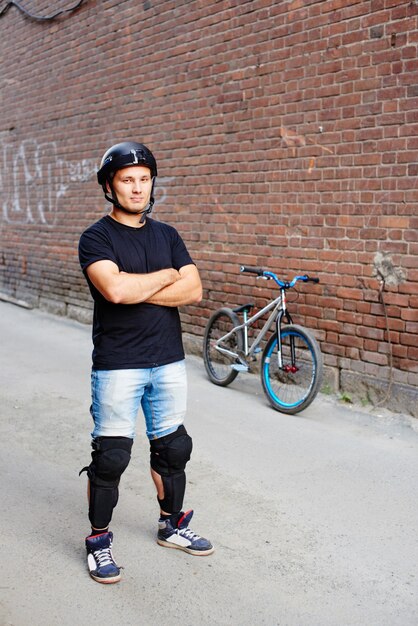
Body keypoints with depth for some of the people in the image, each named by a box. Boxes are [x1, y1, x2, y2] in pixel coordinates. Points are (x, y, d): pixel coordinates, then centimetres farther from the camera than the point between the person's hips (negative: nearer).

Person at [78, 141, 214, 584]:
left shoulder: (167, 235, 10)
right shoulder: (96, 238, -6)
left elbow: (193, 290, -2)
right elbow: (115, 288, -25)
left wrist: (137, 292, -14)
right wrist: (166, 276, -10)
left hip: (169, 361, 5)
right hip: (118, 365, -5)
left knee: (172, 448, 14)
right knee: (110, 456, 1)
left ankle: (172, 526, 33)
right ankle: (98, 540, 19)